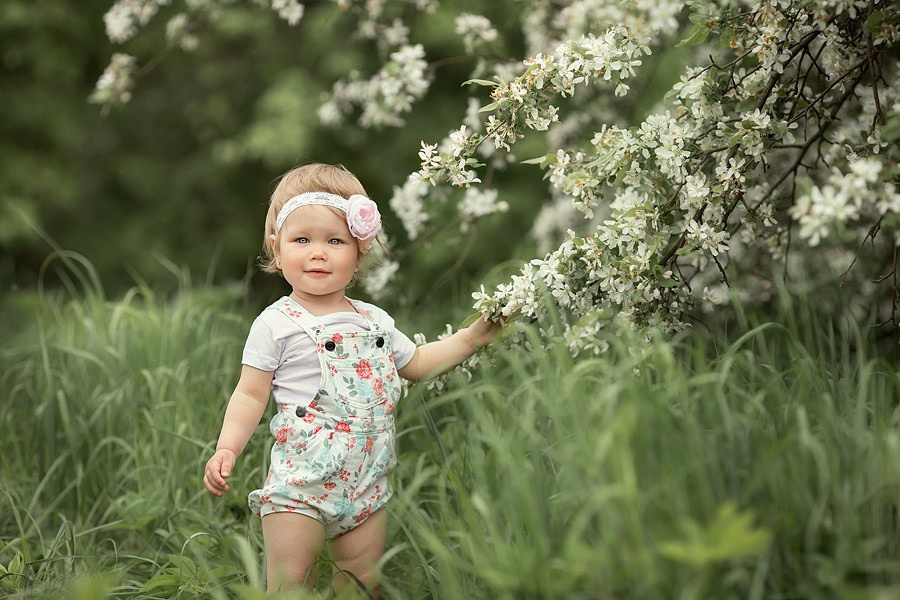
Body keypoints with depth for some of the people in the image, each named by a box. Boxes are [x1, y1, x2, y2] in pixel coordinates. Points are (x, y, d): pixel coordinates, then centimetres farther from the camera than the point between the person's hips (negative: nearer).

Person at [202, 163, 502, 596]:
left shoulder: (374, 321, 9)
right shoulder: (276, 324, -5)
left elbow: (416, 364, 24)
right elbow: (250, 395, -5)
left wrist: (473, 337, 17)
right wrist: (226, 450, -18)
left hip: (366, 482, 5)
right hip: (300, 478, -4)